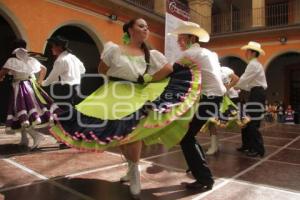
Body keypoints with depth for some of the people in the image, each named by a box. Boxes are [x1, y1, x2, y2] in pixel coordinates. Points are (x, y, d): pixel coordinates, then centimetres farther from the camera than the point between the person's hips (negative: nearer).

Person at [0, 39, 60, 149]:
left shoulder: (12, 61, -3)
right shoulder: (31, 60, 12)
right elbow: (43, 69, 24)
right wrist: (39, 82, 28)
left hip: (20, 88, -6)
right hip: (32, 87, 6)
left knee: (22, 116, -6)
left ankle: (36, 135, -22)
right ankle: (24, 138, 21)